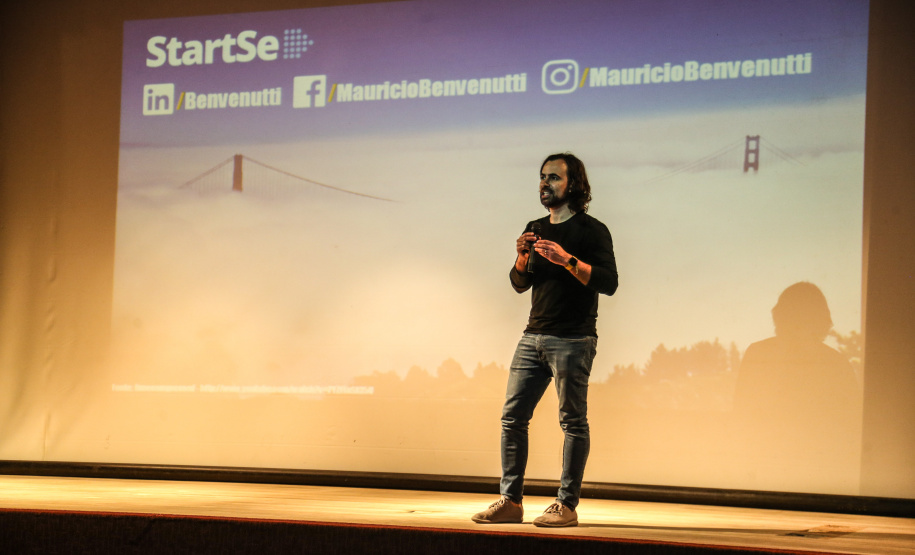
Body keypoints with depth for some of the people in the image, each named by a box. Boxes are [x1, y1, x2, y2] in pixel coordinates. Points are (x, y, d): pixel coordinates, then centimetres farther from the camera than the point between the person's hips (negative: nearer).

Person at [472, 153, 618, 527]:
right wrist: (522, 259, -1)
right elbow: (519, 285, 20)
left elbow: (608, 282, -13)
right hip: (533, 337, 7)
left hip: (573, 339, -7)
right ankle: (510, 502, 7)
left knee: (573, 421, -3)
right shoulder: (536, 229, 17)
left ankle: (566, 505, 0)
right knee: (513, 416, 2)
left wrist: (567, 260, -22)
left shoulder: (592, 230, -3)